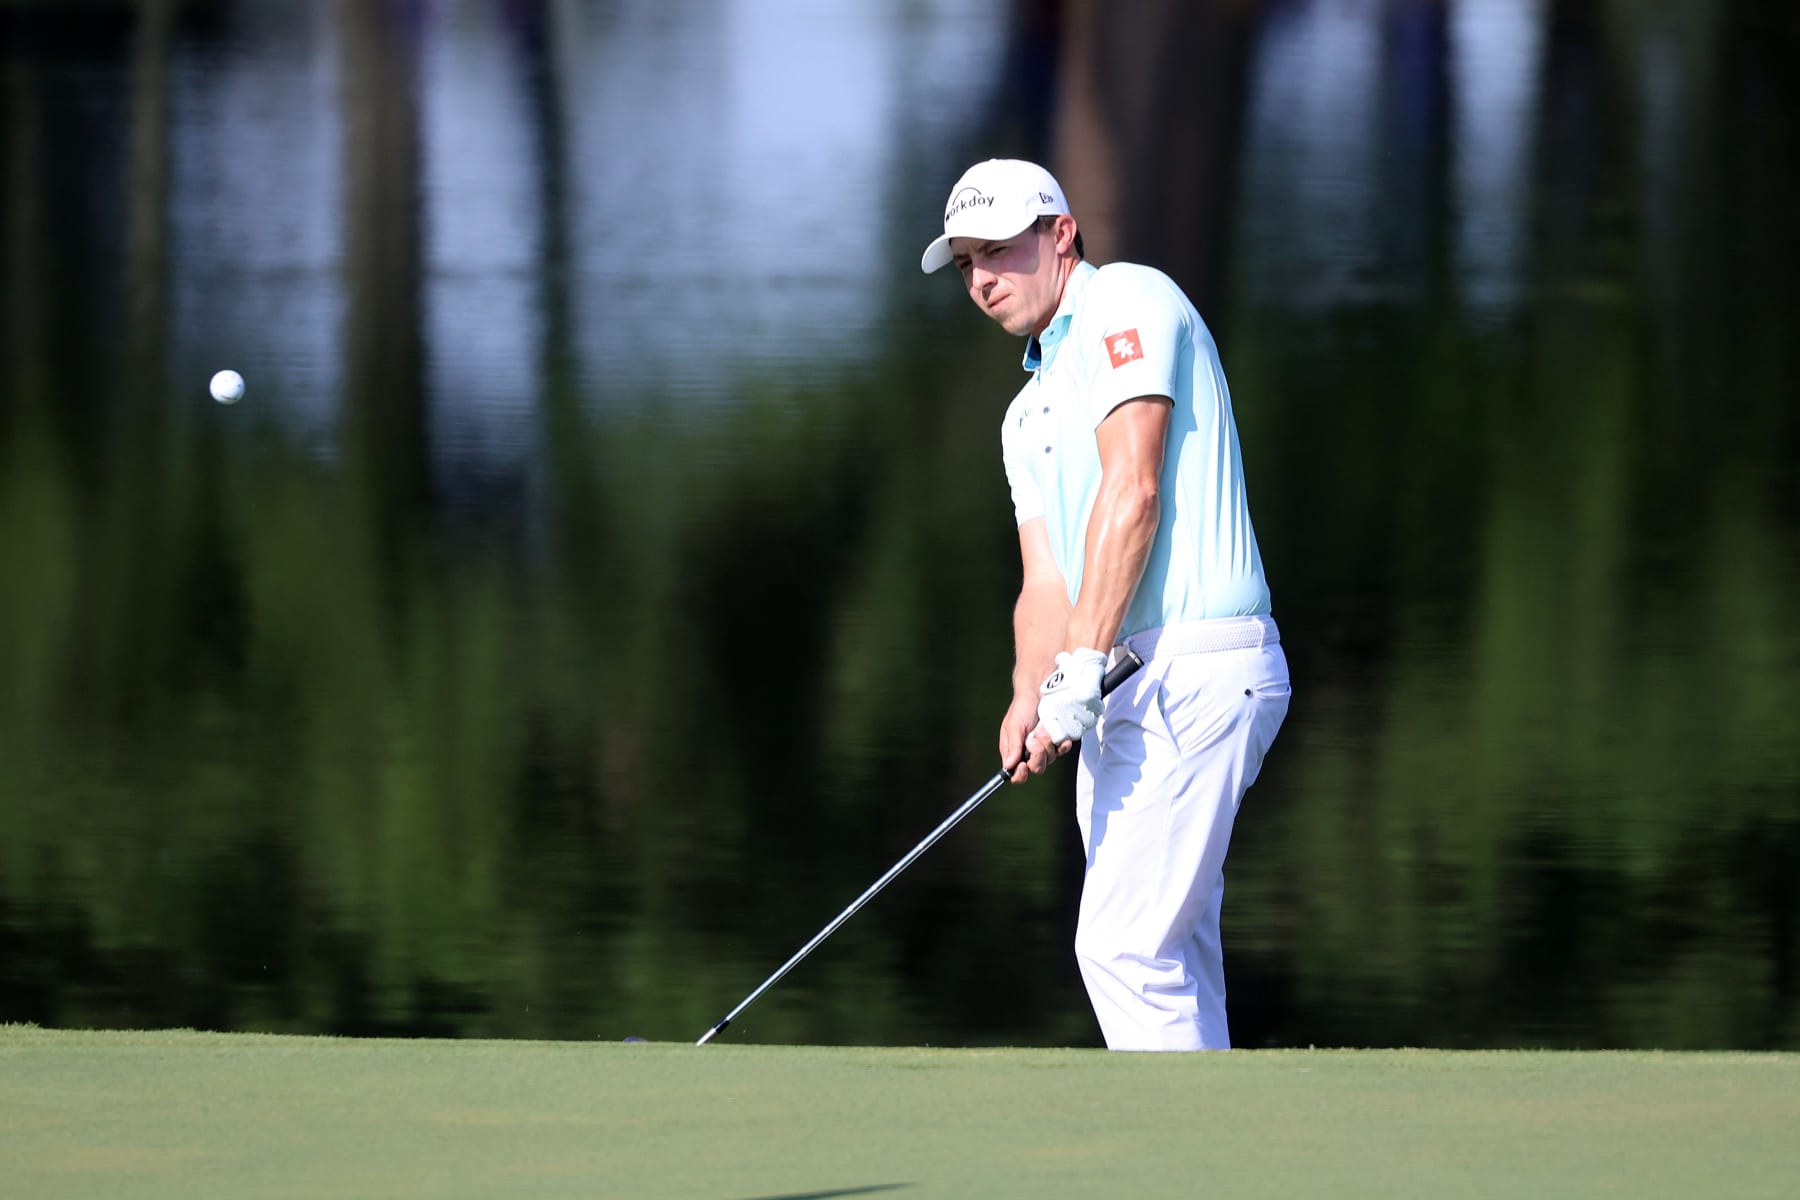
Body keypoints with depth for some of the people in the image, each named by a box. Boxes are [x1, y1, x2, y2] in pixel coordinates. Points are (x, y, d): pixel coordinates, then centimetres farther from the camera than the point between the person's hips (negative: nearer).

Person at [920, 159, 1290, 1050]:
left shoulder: (1127, 301, -4)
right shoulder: (1027, 414, 24)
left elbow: (1133, 489, -16)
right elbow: (1047, 583, 15)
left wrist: (1080, 671, -22)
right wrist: (1030, 701, -6)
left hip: (1200, 666, -10)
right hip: (1143, 682, 10)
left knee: (1122, 944, -16)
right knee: (1171, 958, 9)